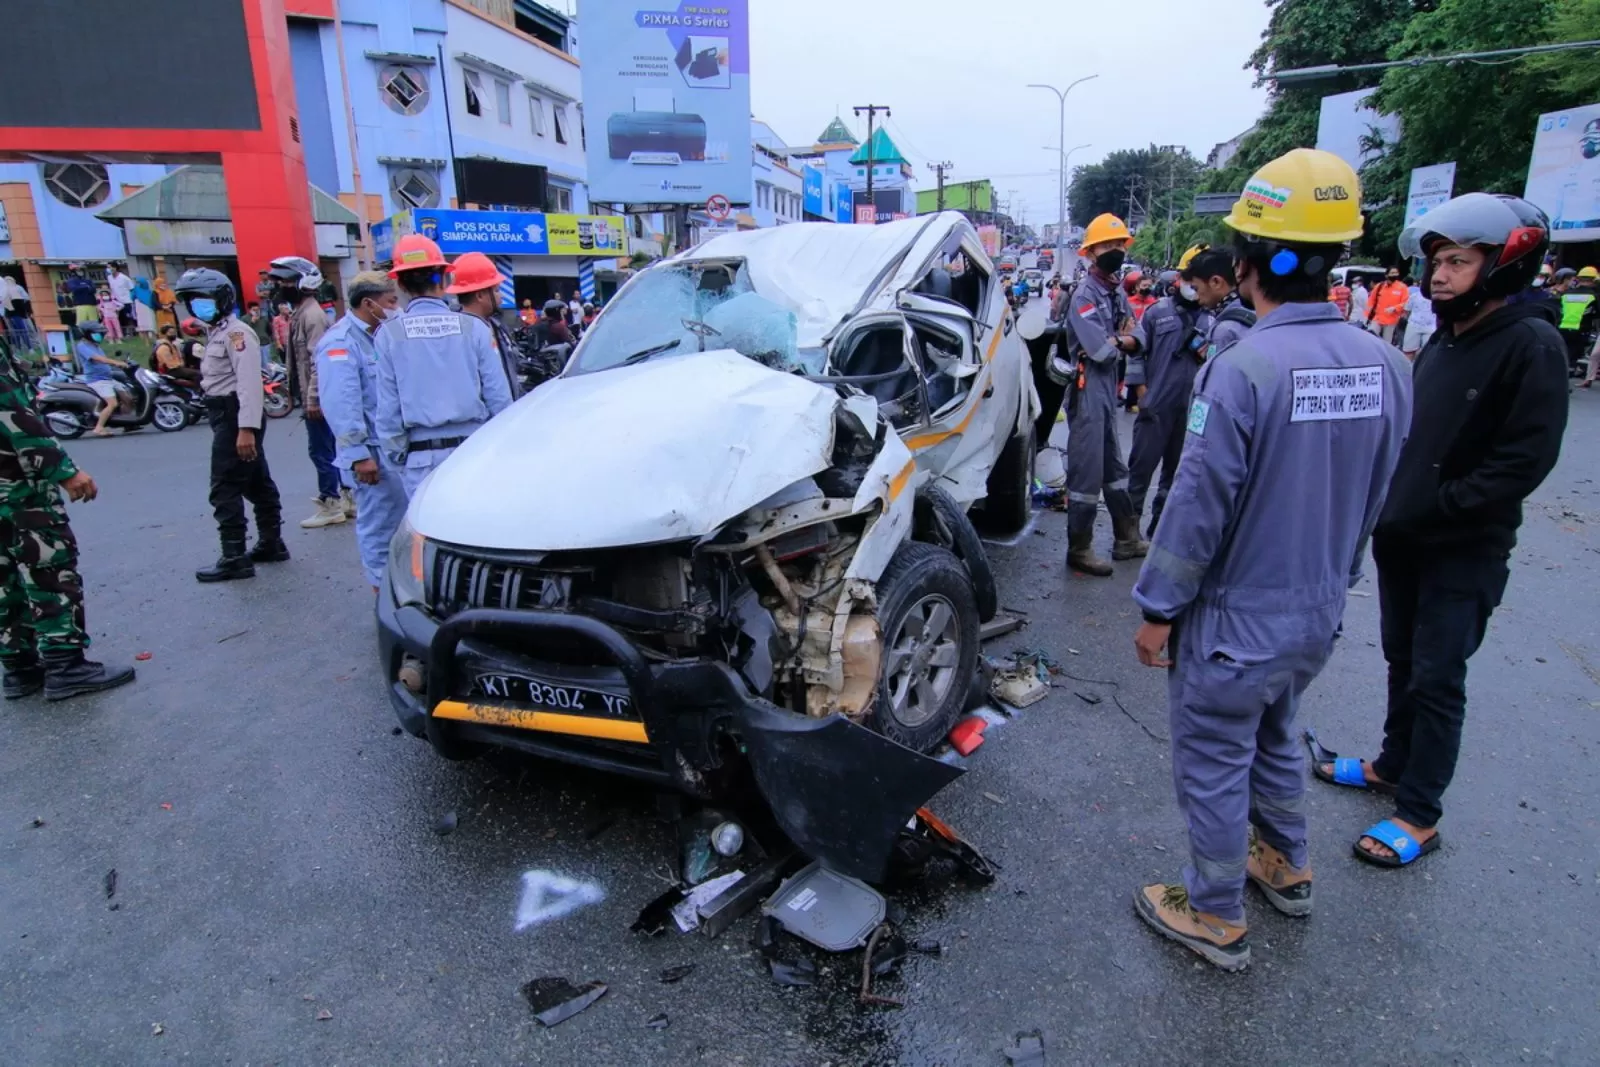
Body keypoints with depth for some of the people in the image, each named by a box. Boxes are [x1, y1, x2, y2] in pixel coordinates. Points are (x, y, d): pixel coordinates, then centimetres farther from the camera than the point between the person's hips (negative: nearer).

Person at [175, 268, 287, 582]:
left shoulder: (236, 332, -14)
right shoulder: (217, 332, 18)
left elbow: (249, 383, -23)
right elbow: (219, 378, 17)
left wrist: (247, 428, -29)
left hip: (235, 417, -11)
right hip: (228, 416, 11)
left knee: (225, 489, -8)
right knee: (257, 483, 15)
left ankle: (234, 558, -4)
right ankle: (271, 543, 23)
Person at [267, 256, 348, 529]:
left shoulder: (311, 314, -15)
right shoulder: (300, 313, 16)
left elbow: (319, 360, -22)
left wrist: (313, 398, -24)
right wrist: (308, 396, 18)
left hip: (318, 397, -10)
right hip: (314, 395, 10)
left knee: (321, 450, -4)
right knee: (332, 447, 14)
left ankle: (330, 505, 3)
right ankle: (346, 496, 21)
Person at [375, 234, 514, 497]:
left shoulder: (389, 334, -1)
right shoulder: (473, 327, -2)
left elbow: (388, 407, 0)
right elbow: (499, 397, -2)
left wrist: (397, 454, 11)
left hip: (423, 455, 0)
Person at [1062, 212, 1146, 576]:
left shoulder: (1118, 293, 14)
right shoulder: (1085, 294, -13)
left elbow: (1136, 339, 10)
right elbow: (1100, 348, -23)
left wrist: (1117, 340, -11)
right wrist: (1120, 341, -3)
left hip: (1109, 389, 9)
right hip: (1087, 389, -9)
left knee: (1114, 465, 17)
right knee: (1086, 470, -6)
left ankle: (1127, 539, 29)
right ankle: (1079, 550, 3)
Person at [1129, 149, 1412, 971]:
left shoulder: (1242, 370, -26)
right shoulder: (1384, 365, -3)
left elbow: (1199, 508, -22)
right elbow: (1374, 497, 7)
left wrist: (1157, 610, -11)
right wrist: (1332, 574, 21)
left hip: (1235, 619, -7)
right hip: (1320, 612, 7)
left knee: (1212, 766, 11)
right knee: (1275, 737, 29)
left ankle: (1217, 919, 29)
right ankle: (1285, 866, 48)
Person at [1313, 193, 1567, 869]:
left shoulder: (1532, 344, -14)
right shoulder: (1444, 341, 9)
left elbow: (1525, 460, -19)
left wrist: (1437, 506, -19)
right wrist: (1390, 502, 3)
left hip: (1465, 551, -7)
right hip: (1401, 536, 7)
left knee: (1437, 678, 1)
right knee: (1404, 662, 19)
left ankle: (1420, 814, 13)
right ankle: (1393, 765, 37)